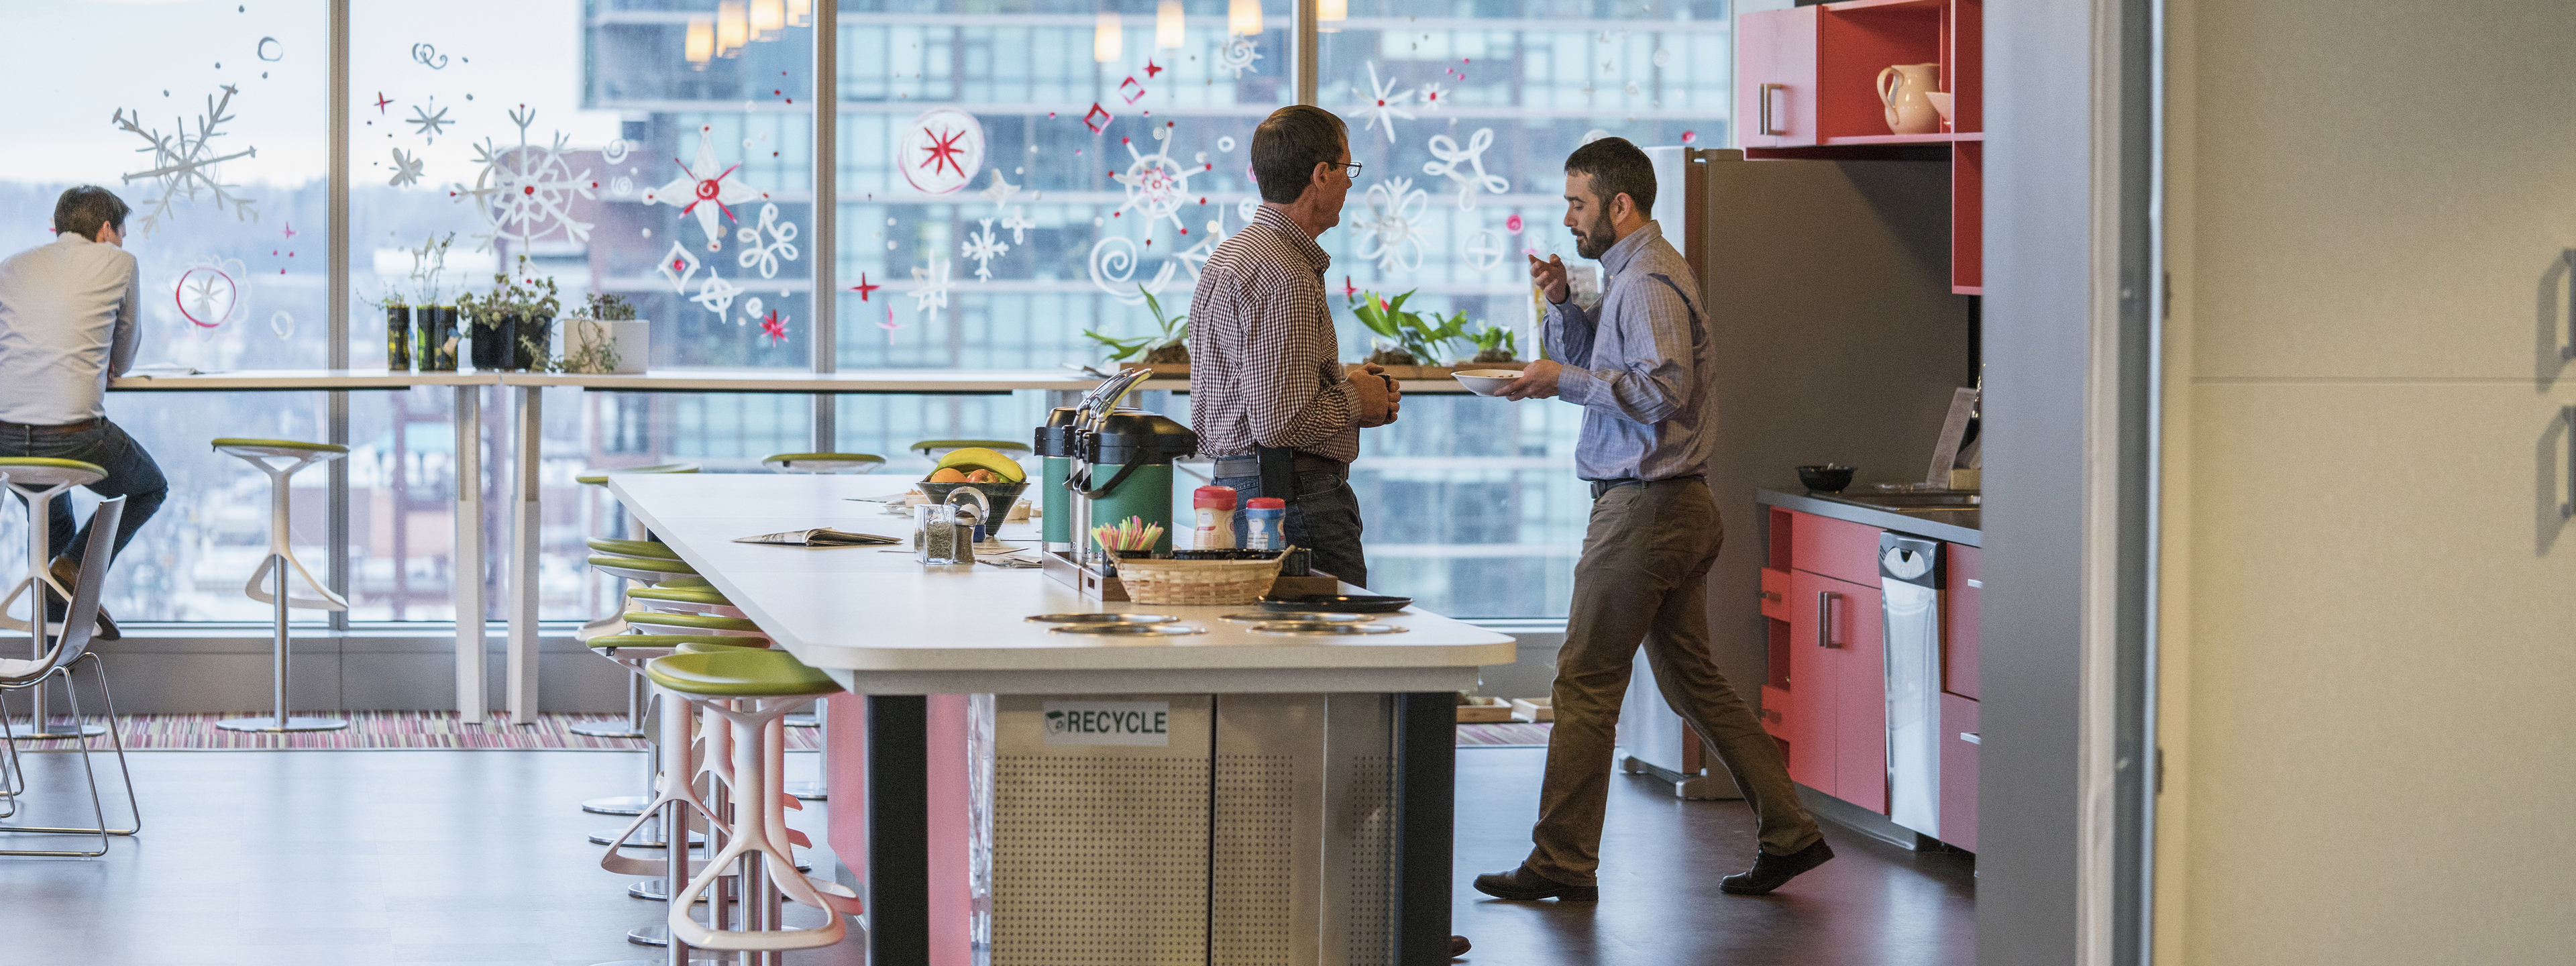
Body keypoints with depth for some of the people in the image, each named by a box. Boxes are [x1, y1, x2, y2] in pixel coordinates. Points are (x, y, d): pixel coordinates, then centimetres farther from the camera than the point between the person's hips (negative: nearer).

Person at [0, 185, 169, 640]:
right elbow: (123, 360, 16)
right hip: (75, 438, -4)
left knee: (51, 521, 33)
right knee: (149, 488, 25)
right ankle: (75, 568, 4)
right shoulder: (117, 262, 6)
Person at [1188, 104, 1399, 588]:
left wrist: (1341, 381, 16)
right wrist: (1354, 400, -5)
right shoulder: (1286, 277, -17)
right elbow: (1282, 421, -23)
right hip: (1294, 498, -11)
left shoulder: (1228, 256, 17)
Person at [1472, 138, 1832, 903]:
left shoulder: (1649, 283, -15)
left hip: (1646, 506, -11)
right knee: (1690, 677, 13)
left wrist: (1565, 379, -18)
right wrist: (1562, 300, 9)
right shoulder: (1629, 273, 18)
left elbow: (1662, 392, -24)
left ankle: (1562, 863, 0)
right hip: (1681, 506, 11)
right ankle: (1789, 832, 14)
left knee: (1585, 683, -5)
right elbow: (1595, 365, 23)